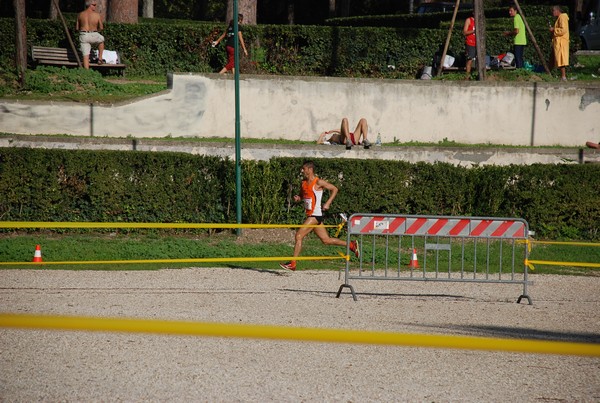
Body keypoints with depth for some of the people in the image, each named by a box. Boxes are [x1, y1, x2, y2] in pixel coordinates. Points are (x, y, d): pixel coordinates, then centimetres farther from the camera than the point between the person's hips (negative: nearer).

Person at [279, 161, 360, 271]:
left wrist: (328, 203, -14)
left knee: (299, 236, -13)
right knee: (326, 240, 13)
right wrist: (298, 198, 3)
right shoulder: (304, 182, 12)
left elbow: (334, 189, -5)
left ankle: (292, 264, -9)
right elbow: (303, 195, 27)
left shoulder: (318, 182, -11)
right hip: (310, 215, 9)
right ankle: (351, 245, 24)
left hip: (315, 215, -9)